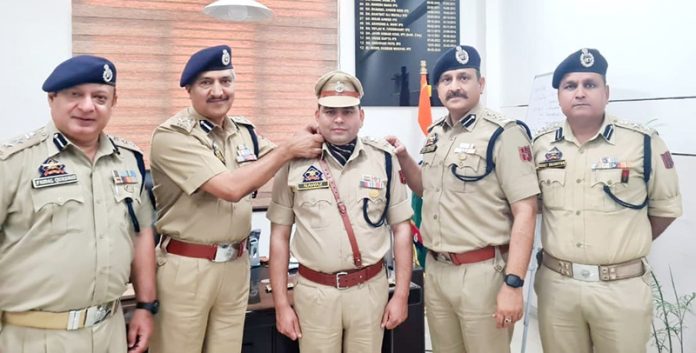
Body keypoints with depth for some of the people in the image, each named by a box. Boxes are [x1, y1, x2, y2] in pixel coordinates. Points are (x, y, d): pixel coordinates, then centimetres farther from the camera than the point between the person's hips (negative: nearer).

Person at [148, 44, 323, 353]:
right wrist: (289, 149, -17)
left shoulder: (244, 131, 7)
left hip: (236, 265, 6)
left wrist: (310, 141, -8)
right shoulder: (172, 135, -15)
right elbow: (231, 188, -24)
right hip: (185, 267, -6)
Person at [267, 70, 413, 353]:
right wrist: (281, 303, -1)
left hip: (370, 288, 1)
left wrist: (401, 294, 0)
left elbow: (401, 228, 3)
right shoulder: (295, 163, -3)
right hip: (313, 291, 0)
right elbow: (280, 235, 1)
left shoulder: (384, 159, -1)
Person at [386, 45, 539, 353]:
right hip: (435, 270, 7)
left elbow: (525, 212, -16)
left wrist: (513, 283, -21)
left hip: (481, 273, -6)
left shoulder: (503, 135, -12)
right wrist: (402, 157, 5)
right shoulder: (435, 134, 9)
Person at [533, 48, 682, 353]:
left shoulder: (643, 143, -6)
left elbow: (666, 207, 5)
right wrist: (560, 246, 7)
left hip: (622, 288, -2)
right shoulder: (540, 145, 1)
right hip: (556, 284, 2)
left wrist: (628, 247, 9)